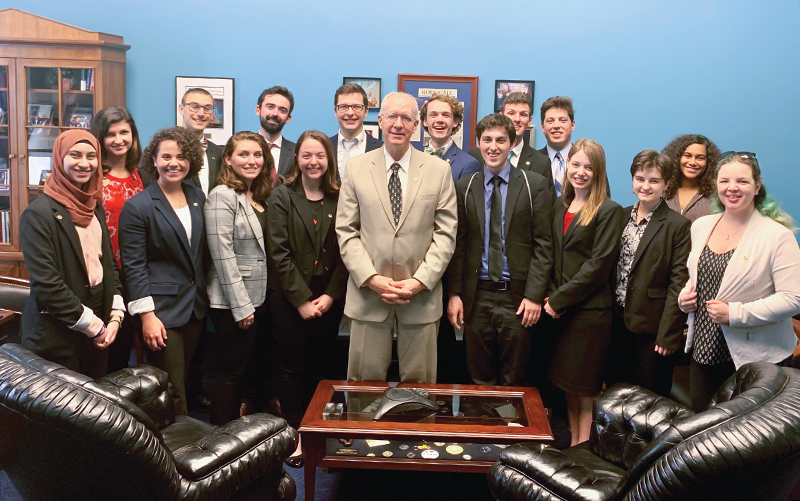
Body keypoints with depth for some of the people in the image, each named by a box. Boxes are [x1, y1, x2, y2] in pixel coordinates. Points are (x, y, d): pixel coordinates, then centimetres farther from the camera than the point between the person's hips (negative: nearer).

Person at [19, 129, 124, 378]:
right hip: (56, 338, -6)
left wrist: (115, 316, 1)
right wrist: (93, 326, -14)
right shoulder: (39, 214, -13)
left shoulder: (95, 206, 10)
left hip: (98, 333, 6)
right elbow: (45, 283, -18)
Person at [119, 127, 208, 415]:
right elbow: (133, 266, -11)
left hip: (195, 306, 6)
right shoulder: (137, 207, -9)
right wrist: (146, 315, -15)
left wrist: (204, 297, 14)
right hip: (161, 311, -5)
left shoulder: (197, 197, 8)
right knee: (173, 394, -3)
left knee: (181, 381, 14)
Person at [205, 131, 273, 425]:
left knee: (242, 370, 16)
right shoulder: (222, 196, -12)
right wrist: (241, 306, -18)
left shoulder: (260, 197, 12)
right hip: (232, 303, -8)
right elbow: (223, 255, -17)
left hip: (257, 299, 8)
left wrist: (252, 304, 9)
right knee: (230, 373, 0)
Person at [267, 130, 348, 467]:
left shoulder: (338, 199, 5)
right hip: (289, 298, -2)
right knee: (292, 366, 5)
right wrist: (302, 299, -12)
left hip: (329, 298, 2)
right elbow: (278, 253, -8)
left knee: (318, 366, 9)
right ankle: (295, 434, 15)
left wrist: (331, 295, -8)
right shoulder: (282, 196, -2)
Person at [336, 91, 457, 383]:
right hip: (368, 293, 0)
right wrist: (371, 279, -9)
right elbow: (346, 231, 2)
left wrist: (420, 281, -10)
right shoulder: (355, 168, 5)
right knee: (365, 380, 5)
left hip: (421, 295, 0)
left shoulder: (439, 170, 5)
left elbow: (445, 234, 1)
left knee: (420, 381, 7)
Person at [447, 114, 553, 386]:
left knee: (514, 381, 7)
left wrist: (534, 295, -9)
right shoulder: (464, 187, 7)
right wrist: (454, 293, -1)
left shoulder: (535, 185, 1)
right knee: (480, 379, 10)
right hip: (476, 297, 2)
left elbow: (543, 245, -2)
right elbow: (458, 244, 7)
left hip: (517, 297, -2)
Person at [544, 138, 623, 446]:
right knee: (568, 384, 13)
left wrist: (560, 299, -13)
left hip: (591, 310, -6)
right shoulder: (561, 205, 12)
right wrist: (552, 297, 2)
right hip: (560, 308, 6)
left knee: (586, 388, 1)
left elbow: (598, 265, -14)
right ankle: (573, 443, 25)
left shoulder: (609, 211, -8)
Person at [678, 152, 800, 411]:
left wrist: (735, 314, -23)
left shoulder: (777, 235, -11)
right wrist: (685, 296, 2)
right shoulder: (700, 226, 8)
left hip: (757, 359, -5)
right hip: (704, 351, 5)